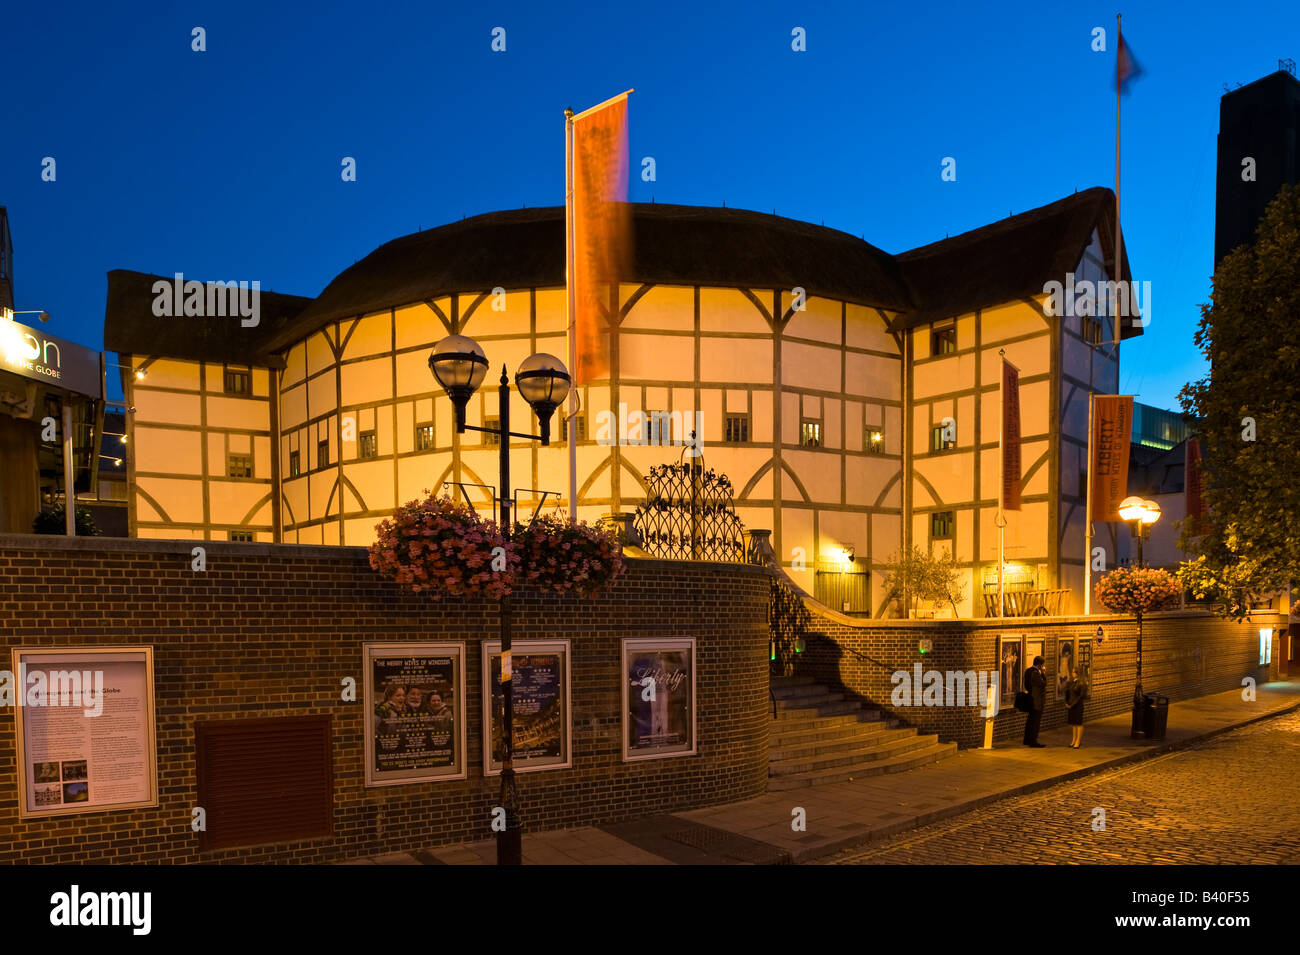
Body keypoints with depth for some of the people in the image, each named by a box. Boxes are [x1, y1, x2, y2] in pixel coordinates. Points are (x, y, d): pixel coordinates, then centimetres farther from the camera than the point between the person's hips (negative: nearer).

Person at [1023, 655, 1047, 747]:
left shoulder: (1028, 671, 10)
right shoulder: (1035, 672, -21)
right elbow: (1043, 683, -18)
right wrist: (1042, 673, -10)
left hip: (1031, 699, 10)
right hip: (1037, 700, -10)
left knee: (1030, 720, 17)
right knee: (1036, 721, -4)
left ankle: (1027, 739, 25)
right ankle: (1033, 741, -1)